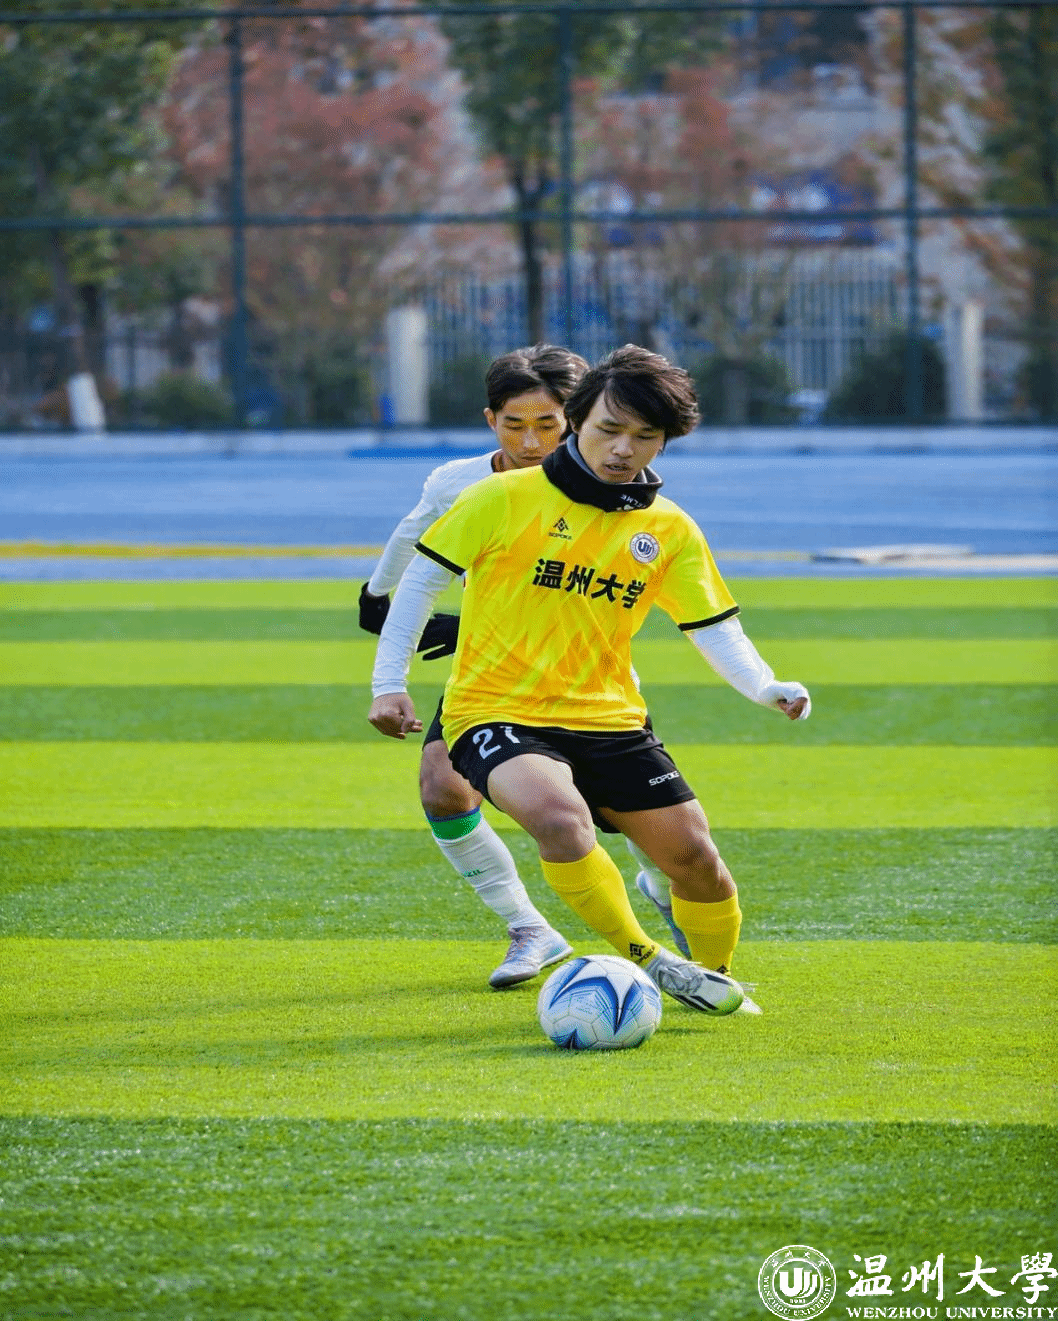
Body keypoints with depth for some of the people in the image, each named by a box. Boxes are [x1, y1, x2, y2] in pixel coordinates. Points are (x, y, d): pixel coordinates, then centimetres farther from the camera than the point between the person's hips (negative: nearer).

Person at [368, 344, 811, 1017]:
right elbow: (423, 578, 0)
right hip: (497, 711, -4)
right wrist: (390, 682, -4)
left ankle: (713, 975, 32)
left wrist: (766, 687, -15)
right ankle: (645, 960, -16)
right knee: (561, 817, -34)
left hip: (610, 720, 4)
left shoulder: (670, 531, 4)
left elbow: (715, 626, 5)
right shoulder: (506, 499, -7)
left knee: (695, 856, 1)